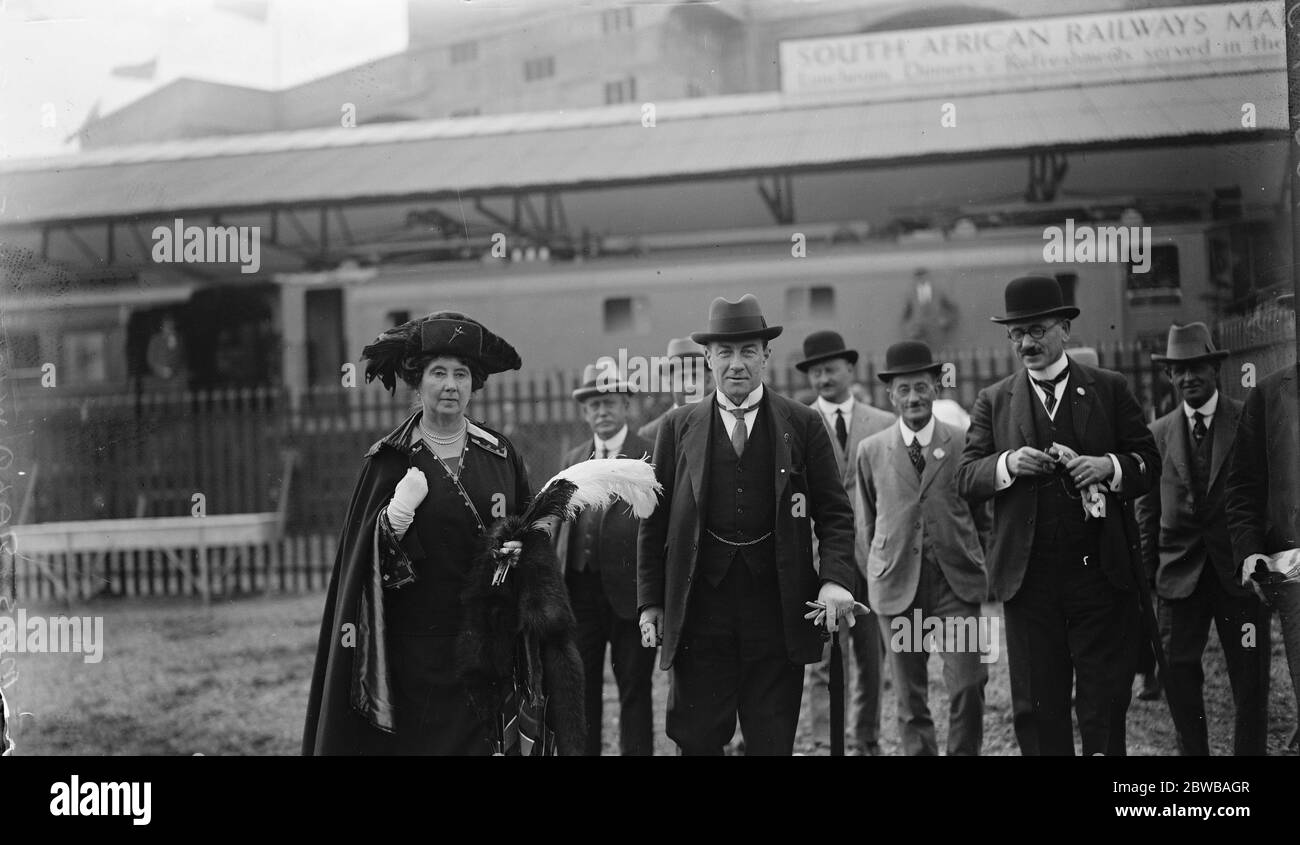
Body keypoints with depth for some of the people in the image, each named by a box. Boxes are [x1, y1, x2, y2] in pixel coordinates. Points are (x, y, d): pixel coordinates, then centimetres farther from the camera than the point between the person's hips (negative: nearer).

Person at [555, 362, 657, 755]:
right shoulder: (574, 459, 14)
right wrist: (559, 583, 3)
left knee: (634, 689, 3)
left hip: (631, 592, -4)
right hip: (581, 589, 5)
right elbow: (567, 524, 14)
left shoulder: (652, 457, -3)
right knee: (581, 689, 8)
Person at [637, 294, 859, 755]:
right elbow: (655, 521, 9)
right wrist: (651, 601, 4)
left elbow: (835, 513, 5)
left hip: (778, 611, 0)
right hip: (699, 611, 0)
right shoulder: (678, 427, 7)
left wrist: (836, 579, -11)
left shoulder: (803, 424, 6)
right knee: (697, 739, 0)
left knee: (773, 742, 3)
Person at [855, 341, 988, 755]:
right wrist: (876, 578, 11)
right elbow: (865, 523, 13)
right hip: (896, 585, 1)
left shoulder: (964, 444, 3)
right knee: (910, 697, 4)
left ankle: (964, 753, 7)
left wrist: (975, 563, 8)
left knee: (968, 686, -9)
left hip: (956, 582, -1)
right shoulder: (871, 452, 6)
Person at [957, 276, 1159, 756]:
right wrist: (1008, 463, -16)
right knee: (1036, 708, 4)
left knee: (1105, 704, 0)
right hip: (1028, 577, 1)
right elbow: (966, 480, 3)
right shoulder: (994, 402, 10)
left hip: (1101, 572, -1)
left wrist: (1110, 466, -14)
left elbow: (1150, 464, 6)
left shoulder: (1110, 389, 8)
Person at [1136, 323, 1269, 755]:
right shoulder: (1159, 434, 8)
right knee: (1177, 678, 1)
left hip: (1240, 573, -2)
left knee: (1250, 684, 1)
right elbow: (1148, 509, 11)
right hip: (1180, 574, 2)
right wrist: (1147, 573, 4)